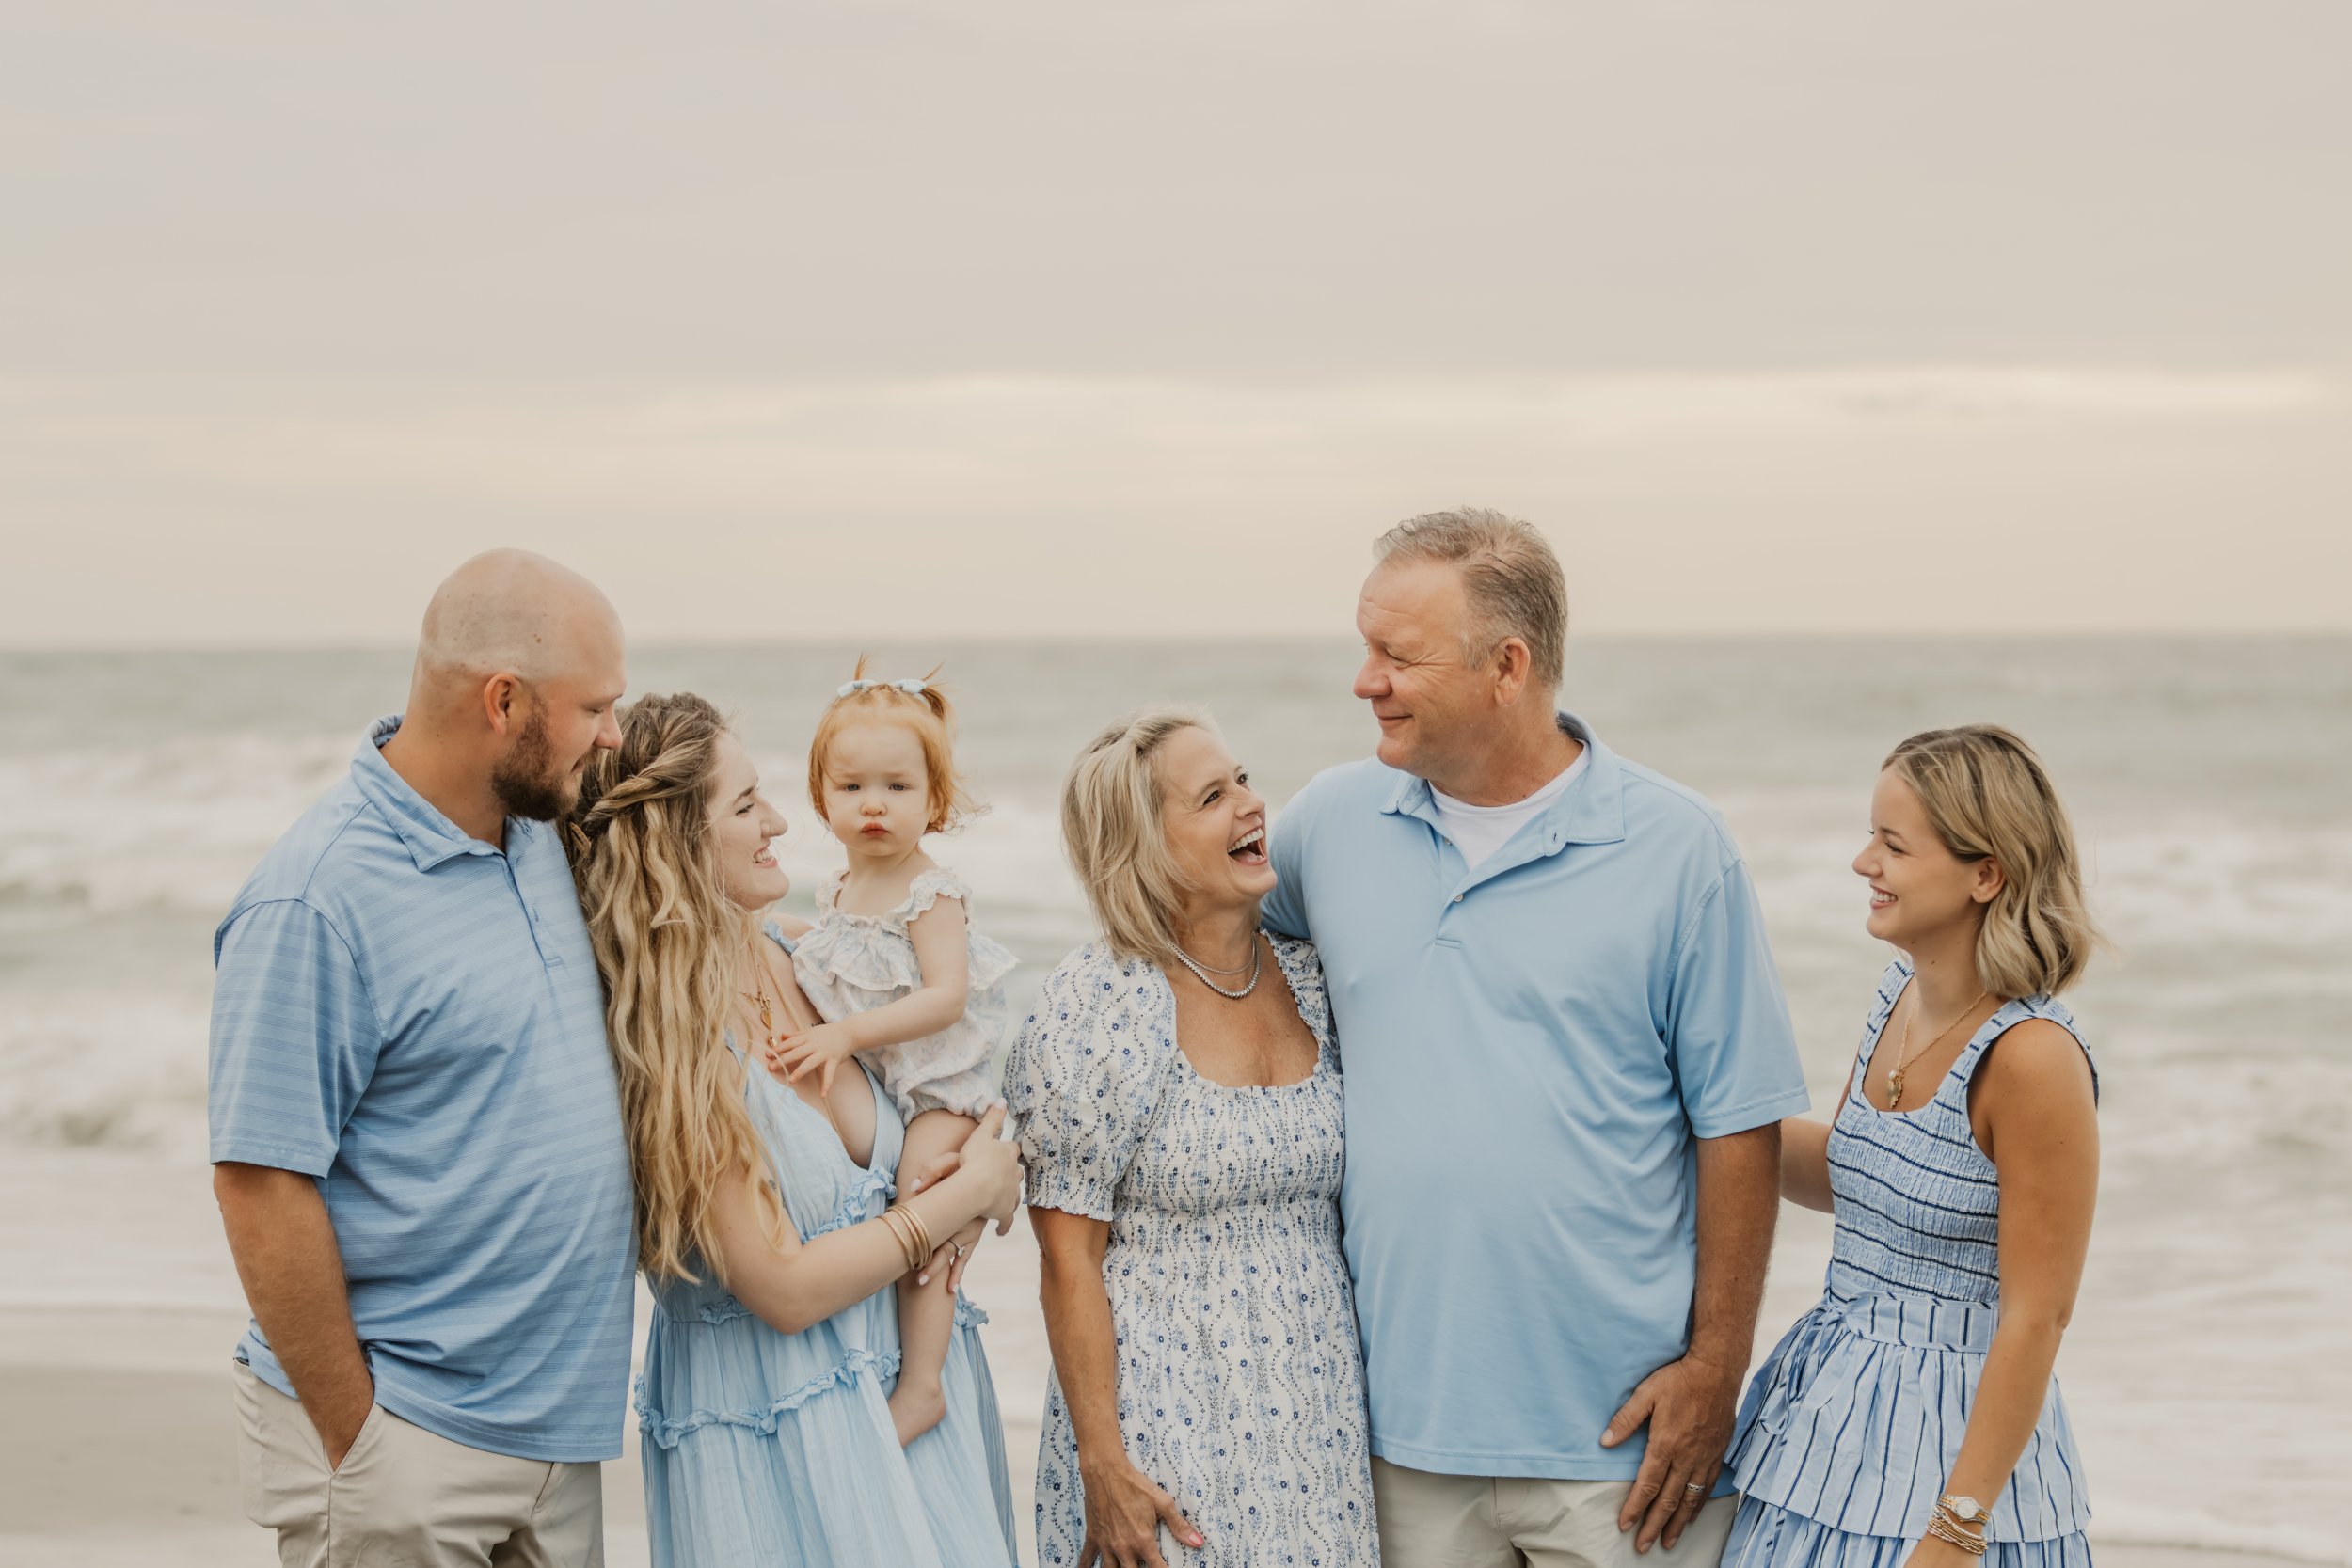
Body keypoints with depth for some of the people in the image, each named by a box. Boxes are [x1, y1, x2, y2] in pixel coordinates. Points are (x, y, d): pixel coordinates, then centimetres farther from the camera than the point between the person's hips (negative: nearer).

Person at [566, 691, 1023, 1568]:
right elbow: (783, 1288, -20)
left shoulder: (795, 959, -1)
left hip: (914, 1382, 7)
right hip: (771, 1428, -7)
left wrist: (946, 1194, -6)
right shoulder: (666, 1047, -20)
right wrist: (969, 1192, -10)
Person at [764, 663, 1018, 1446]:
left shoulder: (932, 893, -15)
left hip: (940, 1083, -8)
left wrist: (848, 1034, -30)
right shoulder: (838, 894, 8)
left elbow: (945, 997, -25)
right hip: (862, 1083, 8)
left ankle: (920, 1382, -14)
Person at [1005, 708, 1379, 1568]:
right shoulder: (1096, 1007, -11)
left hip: (1321, 1414, 5)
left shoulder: (1312, 979, 4)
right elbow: (1069, 1258, -11)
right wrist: (1102, 1462, -13)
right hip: (1167, 1415, -5)